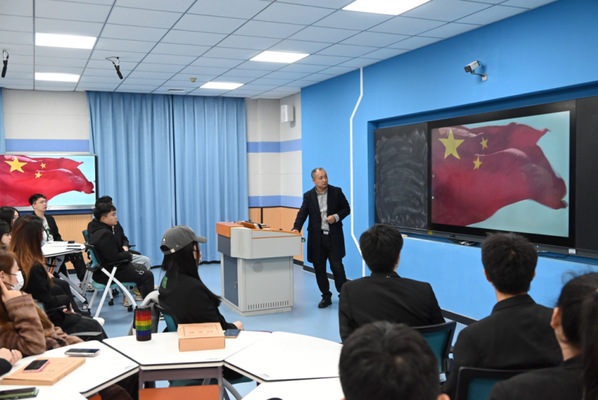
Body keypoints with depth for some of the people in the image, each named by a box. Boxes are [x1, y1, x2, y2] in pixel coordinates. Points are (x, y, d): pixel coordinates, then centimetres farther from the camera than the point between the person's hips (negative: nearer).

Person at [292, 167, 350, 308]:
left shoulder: (336, 192, 1)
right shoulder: (308, 195, 4)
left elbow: (346, 209, 6)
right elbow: (302, 213, 0)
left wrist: (336, 217, -12)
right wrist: (296, 228, -16)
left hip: (334, 236, -2)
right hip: (316, 237, 2)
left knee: (337, 266, -4)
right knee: (319, 268, 6)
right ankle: (326, 296, 19)